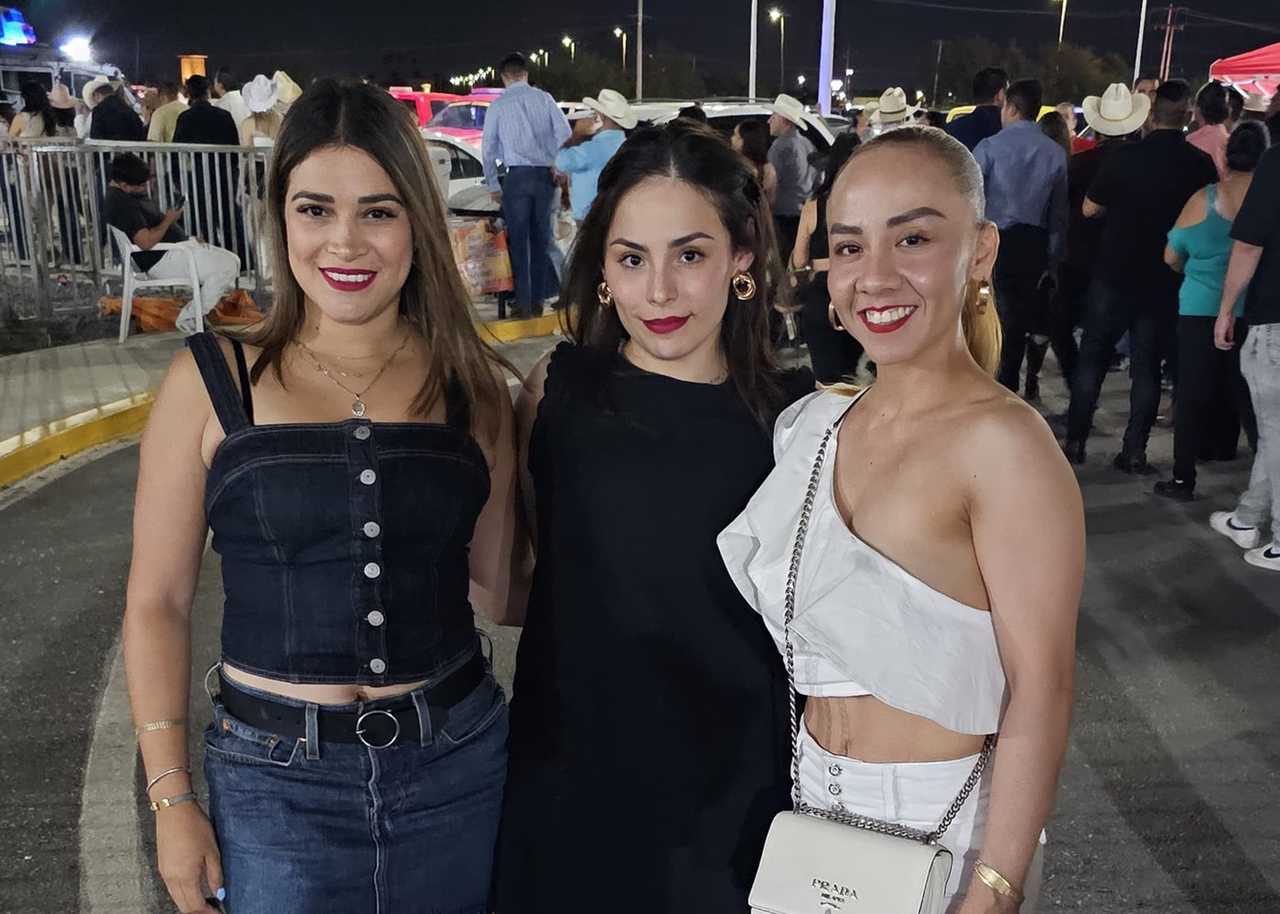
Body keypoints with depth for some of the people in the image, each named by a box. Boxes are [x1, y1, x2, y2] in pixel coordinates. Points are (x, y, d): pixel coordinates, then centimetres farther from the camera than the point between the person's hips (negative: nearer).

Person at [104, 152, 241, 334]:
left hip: (177, 246, 11)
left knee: (233, 261, 7)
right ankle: (189, 319, -10)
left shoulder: (126, 194, 14)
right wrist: (168, 219, -12)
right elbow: (146, 241, -29)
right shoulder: (121, 203, -20)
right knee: (225, 268, -22)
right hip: (162, 260, -11)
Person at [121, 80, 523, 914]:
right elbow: (159, 602, -1)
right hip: (278, 782, -1)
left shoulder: (470, 384, -1)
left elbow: (493, 586, 5)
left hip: (458, 762, 2)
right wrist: (173, 800, -1)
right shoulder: (212, 382, -6)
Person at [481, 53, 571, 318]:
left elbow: (488, 149, 4)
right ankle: (537, 301, 13)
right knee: (540, 239, 10)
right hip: (545, 176, 2)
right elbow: (565, 135, 1)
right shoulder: (544, 99, 5)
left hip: (517, 176, -2)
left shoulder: (498, 105, 2)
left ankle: (523, 302, -1)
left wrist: (493, 186, 12)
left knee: (518, 240, 3)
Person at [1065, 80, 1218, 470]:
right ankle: (1134, 450, 8)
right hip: (1165, 281, 1)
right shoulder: (1202, 165, -5)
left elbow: (1090, 208, -1)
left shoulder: (1126, 156, -10)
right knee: (1147, 366, 8)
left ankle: (1075, 441, 10)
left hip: (1114, 274, -1)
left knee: (1093, 358, 9)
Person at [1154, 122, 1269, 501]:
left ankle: (1183, 478, 3)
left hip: (1202, 308, -1)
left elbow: (1171, 256, 4)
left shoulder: (1205, 198, -5)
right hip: (1256, 311, 1)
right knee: (1248, 392, 17)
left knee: (1194, 393, 3)